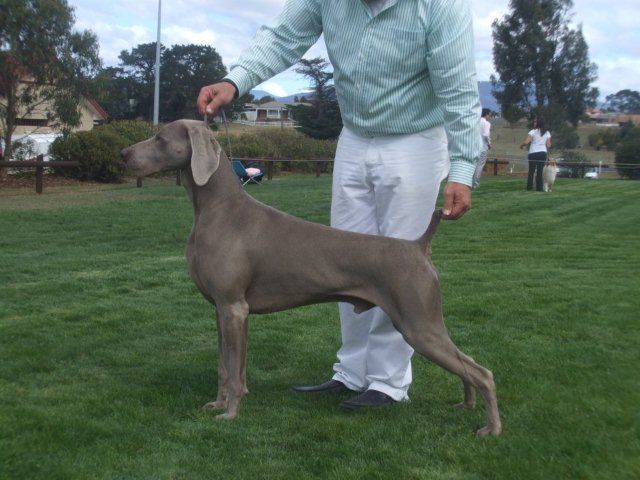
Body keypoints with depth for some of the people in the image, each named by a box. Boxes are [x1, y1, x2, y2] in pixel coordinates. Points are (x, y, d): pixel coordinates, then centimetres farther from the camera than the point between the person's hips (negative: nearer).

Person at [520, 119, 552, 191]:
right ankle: (539, 188, 3)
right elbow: (548, 145, 3)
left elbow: (526, 142, -14)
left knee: (531, 171, 7)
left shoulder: (533, 132, -6)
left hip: (533, 153, -3)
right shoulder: (547, 133, 6)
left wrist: (521, 146, 6)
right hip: (543, 153, 3)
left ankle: (529, 186, 4)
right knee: (540, 171, 6)